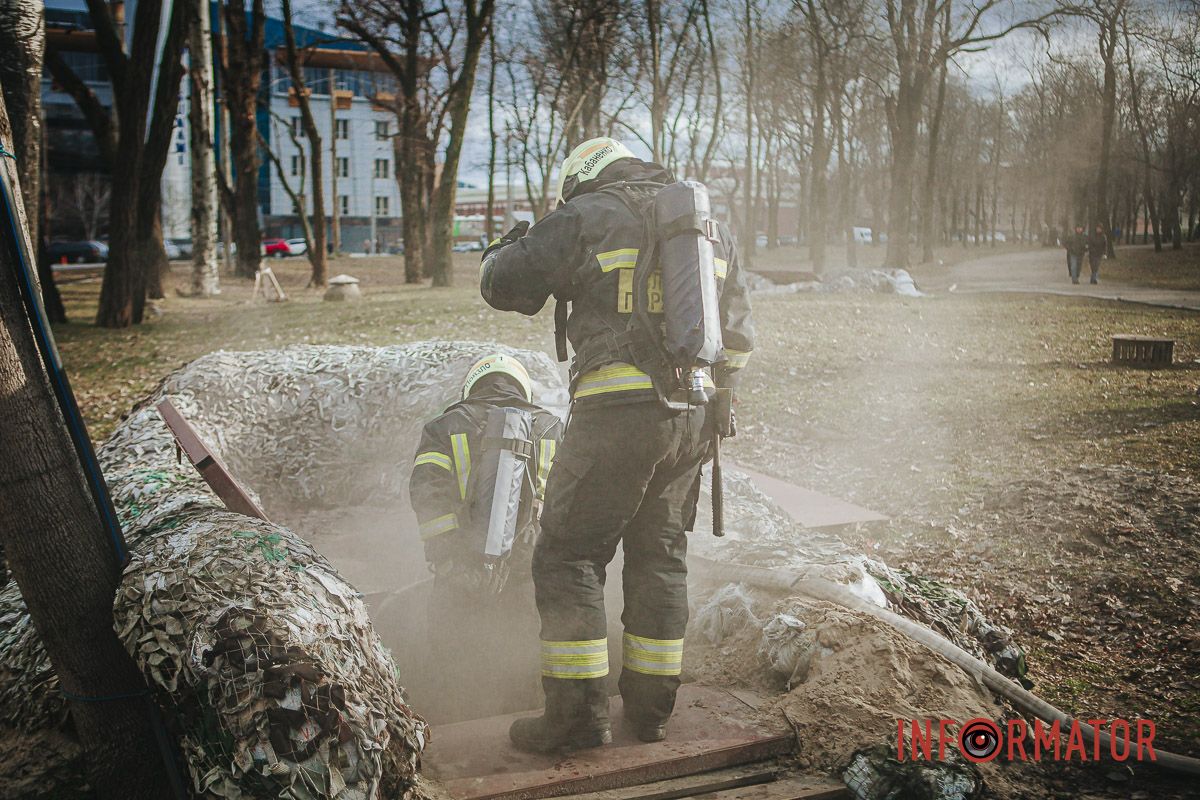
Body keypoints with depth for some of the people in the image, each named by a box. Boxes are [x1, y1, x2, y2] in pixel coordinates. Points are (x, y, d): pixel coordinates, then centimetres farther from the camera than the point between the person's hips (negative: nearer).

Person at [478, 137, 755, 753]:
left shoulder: (585, 216, 0)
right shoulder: (711, 227, 20)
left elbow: (502, 285, 3)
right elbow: (739, 336, 22)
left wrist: (509, 245, 25)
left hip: (617, 412, -7)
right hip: (693, 418, 7)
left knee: (568, 557, 2)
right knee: (660, 555, 15)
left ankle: (578, 714, 3)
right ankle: (650, 708, 21)